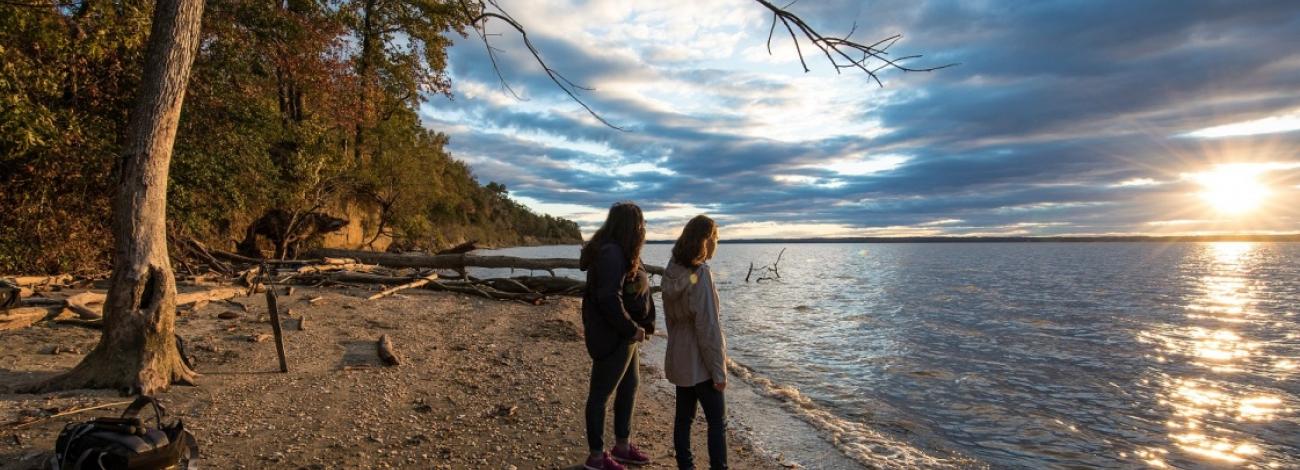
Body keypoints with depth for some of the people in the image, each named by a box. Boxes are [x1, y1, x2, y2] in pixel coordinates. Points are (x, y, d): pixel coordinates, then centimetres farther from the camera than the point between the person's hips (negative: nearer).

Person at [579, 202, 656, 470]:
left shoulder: (620, 252, 12)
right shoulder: (611, 253, -21)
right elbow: (609, 299, -29)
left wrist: (643, 325, 2)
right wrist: (632, 329, -18)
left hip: (624, 334, 11)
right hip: (611, 336, -11)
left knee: (629, 386, 20)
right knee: (601, 394, 3)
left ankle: (622, 446, 35)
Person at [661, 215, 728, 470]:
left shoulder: (672, 272, 1)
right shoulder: (700, 274, -22)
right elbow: (708, 328, -22)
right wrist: (719, 370, -15)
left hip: (679, 357, 7)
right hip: (700, 362, -7)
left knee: (683, 416, 15)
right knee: (717, 421, 5)